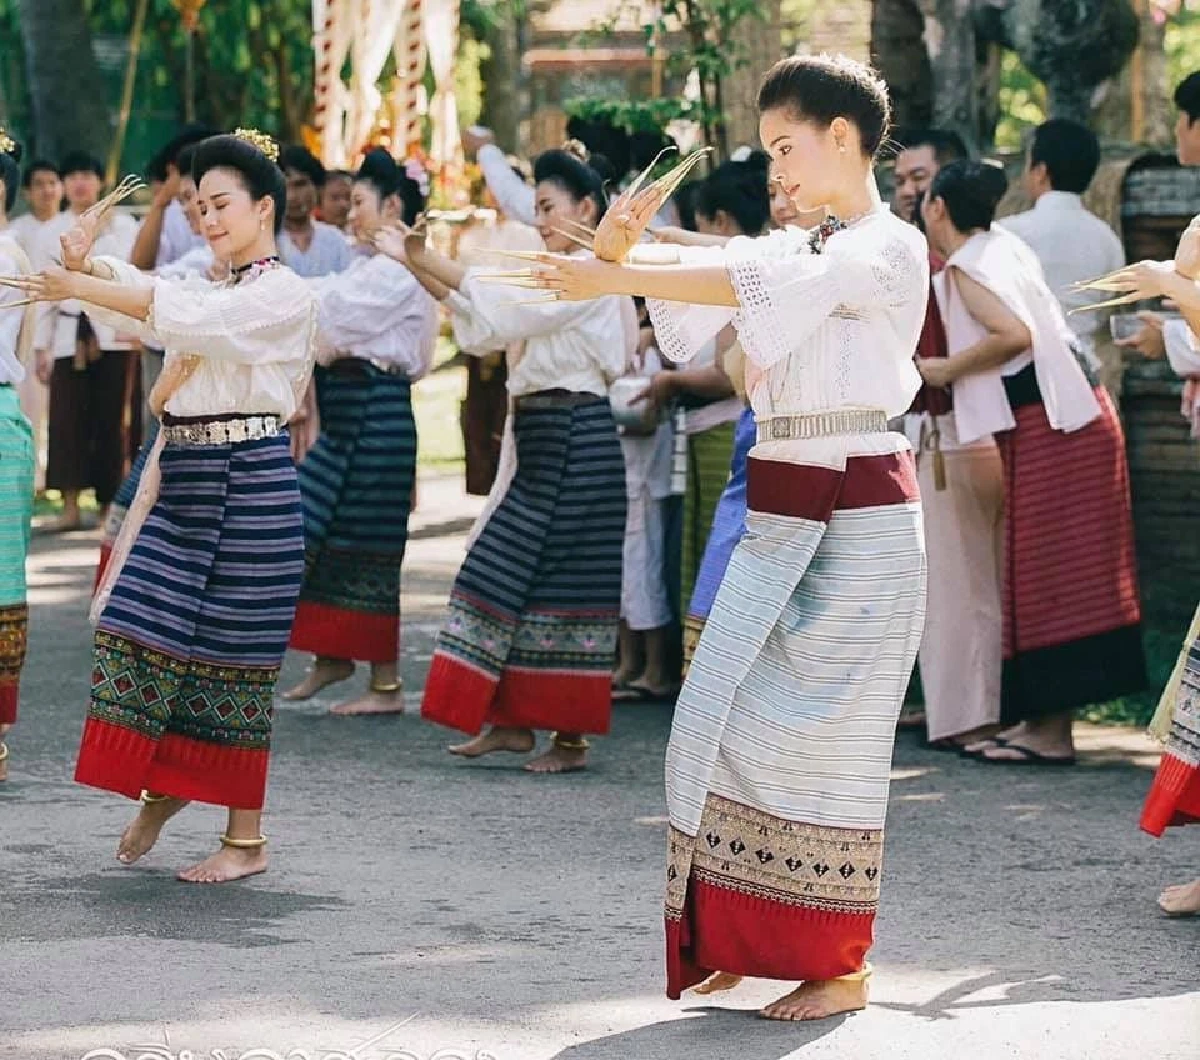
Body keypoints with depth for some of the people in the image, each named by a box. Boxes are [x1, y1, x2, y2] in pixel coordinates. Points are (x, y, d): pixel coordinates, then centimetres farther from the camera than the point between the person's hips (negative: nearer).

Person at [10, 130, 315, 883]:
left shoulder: (286, 297, -8)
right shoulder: (215, 292, 20)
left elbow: (182, 317, -20)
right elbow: (151, 298, 4)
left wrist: (81, 286, -20)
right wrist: (90, 267, -16)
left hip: (248, 483, -7)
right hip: (181, 479, 8)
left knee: (230, 653, -3)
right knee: (145, 629, 2)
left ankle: (247, 839, 5)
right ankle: (164, 786, 20)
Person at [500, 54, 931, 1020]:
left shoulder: (891, 249, -8)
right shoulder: (796, 249, 18)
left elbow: (760, 285, -22)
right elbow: (702, 265, 4)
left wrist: (612, 279, -25)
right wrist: (620, 247, -19)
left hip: (859, 515, -8)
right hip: (777, 515, 8)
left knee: (824, 732, -5)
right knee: (723, 718, 2)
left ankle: (841, 965, 4)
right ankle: (749, 939, 10)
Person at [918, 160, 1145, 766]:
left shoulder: (967, 268, -12)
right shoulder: (1001, 245, 13)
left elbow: (1013, 333, -26)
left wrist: (945, 370, -14)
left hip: (1048, 427, -9)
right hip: (1070, 415, 9)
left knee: (1045, 574, -6)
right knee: (1061, 574, 11)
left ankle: (1052, 732, -4)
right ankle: (1040, 717, 17)